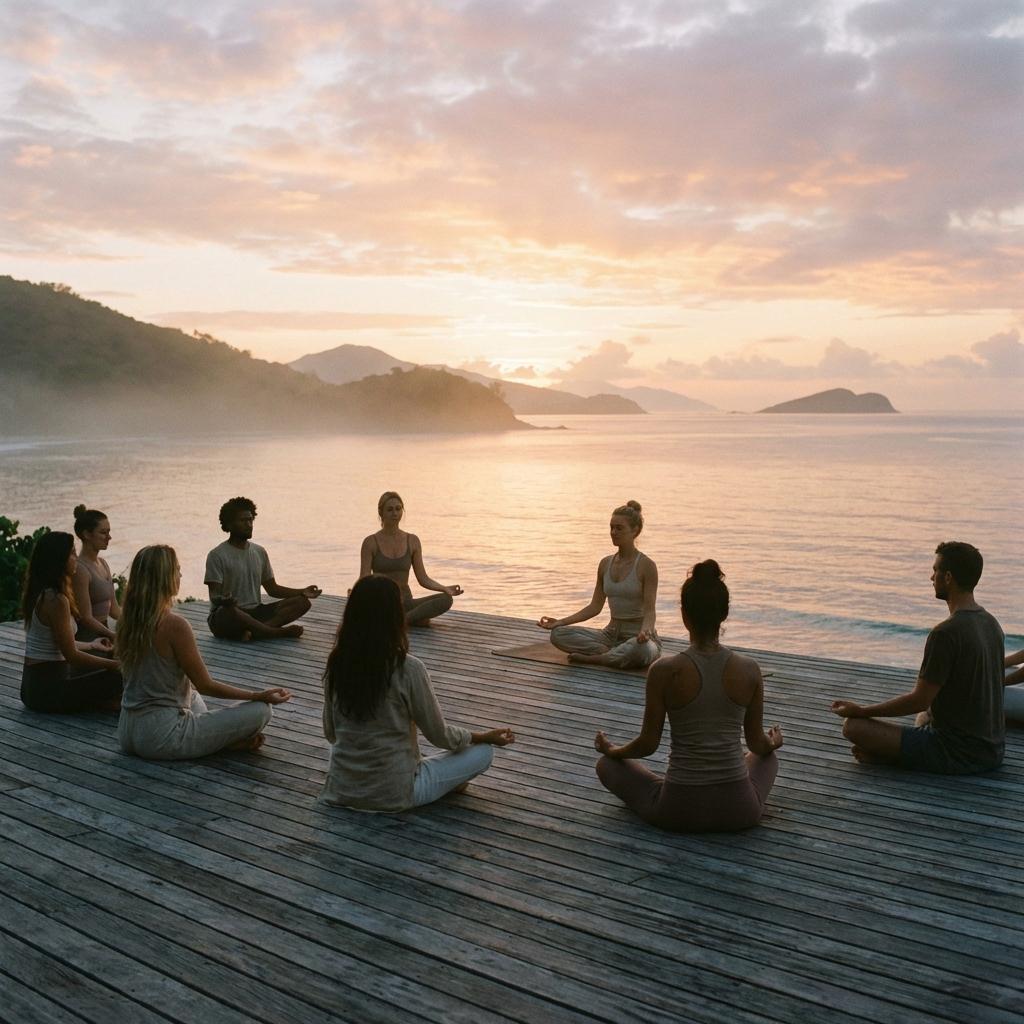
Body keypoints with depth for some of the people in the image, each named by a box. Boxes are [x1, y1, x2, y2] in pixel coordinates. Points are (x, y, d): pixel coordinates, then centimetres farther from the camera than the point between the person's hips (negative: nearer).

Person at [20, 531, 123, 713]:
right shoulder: (57, 600, -21)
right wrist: (115, 664, -10)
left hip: (32, 684, 10)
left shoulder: (38, 594, 8)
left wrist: (91, 645, 33)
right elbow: (72, 656, -18)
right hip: (47, 689, -10)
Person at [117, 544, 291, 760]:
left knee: (192, 696, 37)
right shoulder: (175, 625, -19)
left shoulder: (128, 622, 4)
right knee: (260, 711, -9)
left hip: (127, 734, 8)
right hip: (162, 737, -8)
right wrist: (260, 696, -4)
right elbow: (205, 685, -12)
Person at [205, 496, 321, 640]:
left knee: (303, 602, -14)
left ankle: (253, 630, -33)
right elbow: (214, 597, -13)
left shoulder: (259, 552, 12)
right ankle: (282, 632, -29)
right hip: (224, 617, -6)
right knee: (231, 611, -43)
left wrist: (302, 592, 2)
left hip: (255, 612, 6)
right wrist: (224, 600, -38)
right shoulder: (217, 555, -7)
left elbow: (272, 588, 17)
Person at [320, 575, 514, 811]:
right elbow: (440, 736, -8)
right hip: (392, 795, -5)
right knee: (483, 752, 9)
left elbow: (331, 734, 7)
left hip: (341, 791, 5)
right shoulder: (407, 669, -20)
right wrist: (484, 736, 10)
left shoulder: (336, 664, -5)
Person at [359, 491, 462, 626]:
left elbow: (423, 579, 6)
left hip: (406, 603, 5)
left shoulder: (412, 541, 7)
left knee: (446, 599, -26)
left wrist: (445, 589, -11)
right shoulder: (371, 542, -3)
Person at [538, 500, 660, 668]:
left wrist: (645, 630, -39)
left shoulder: (646, 566, -11)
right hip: (611, 633, 5)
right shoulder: (605, 564, 6)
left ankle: (590, 657, -20)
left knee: (641, 649, -43)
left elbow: (649, 610, -16)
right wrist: (560, 622, -1)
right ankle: (616, 655, -17)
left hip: (637, 636, -5)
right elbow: (595, 607, 9)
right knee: (558, 634, -14)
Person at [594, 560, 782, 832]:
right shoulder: (749, 669, -8)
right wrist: (774, 742, 30)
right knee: (768, 757, 37)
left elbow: (648, 744, -5)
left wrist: (610, 750, 17)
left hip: (679, 811, -3)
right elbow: (758, 743, 5)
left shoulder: (664, 671, -15)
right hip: (740, 811, 3)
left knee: (606, 765, 24)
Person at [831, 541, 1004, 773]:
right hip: (993, 751, 8)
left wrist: (860, 711, -7)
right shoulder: (991, 624, 6)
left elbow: (919, 701, -18)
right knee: (925, 715, 37)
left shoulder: (946, 633, -21)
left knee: (853, 726, -8)